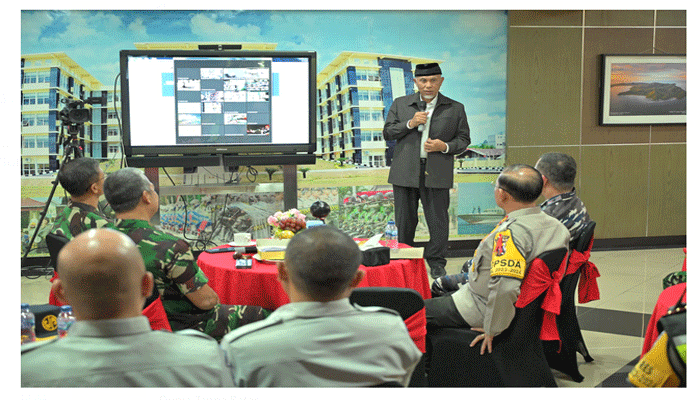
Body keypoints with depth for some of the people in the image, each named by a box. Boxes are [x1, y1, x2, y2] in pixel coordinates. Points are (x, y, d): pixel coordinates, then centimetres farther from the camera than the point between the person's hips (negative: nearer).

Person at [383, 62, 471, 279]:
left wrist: (445, 146, -11)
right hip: (405, 172, 1)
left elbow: (464, 139, 8)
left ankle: (436, 262, 15)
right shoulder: (400, 104, 10)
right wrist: (410, 124, -9)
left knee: (438, 220, 1)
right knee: (405, 220, 8)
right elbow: (387, 133, 7)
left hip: (437, 174, -1)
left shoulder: (455, 108, 7)